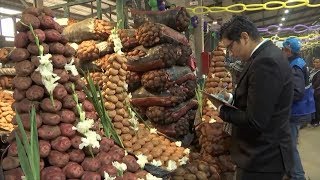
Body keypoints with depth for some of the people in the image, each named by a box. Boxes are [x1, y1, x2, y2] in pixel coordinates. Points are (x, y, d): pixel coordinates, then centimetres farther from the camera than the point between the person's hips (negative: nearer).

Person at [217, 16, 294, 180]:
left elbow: (254, 122, -27)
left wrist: (222, 109, -13)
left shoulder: (266, 62, -25)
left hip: (263, 159, -9)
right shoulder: (266, 55, 6)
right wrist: (233, 100, 1)